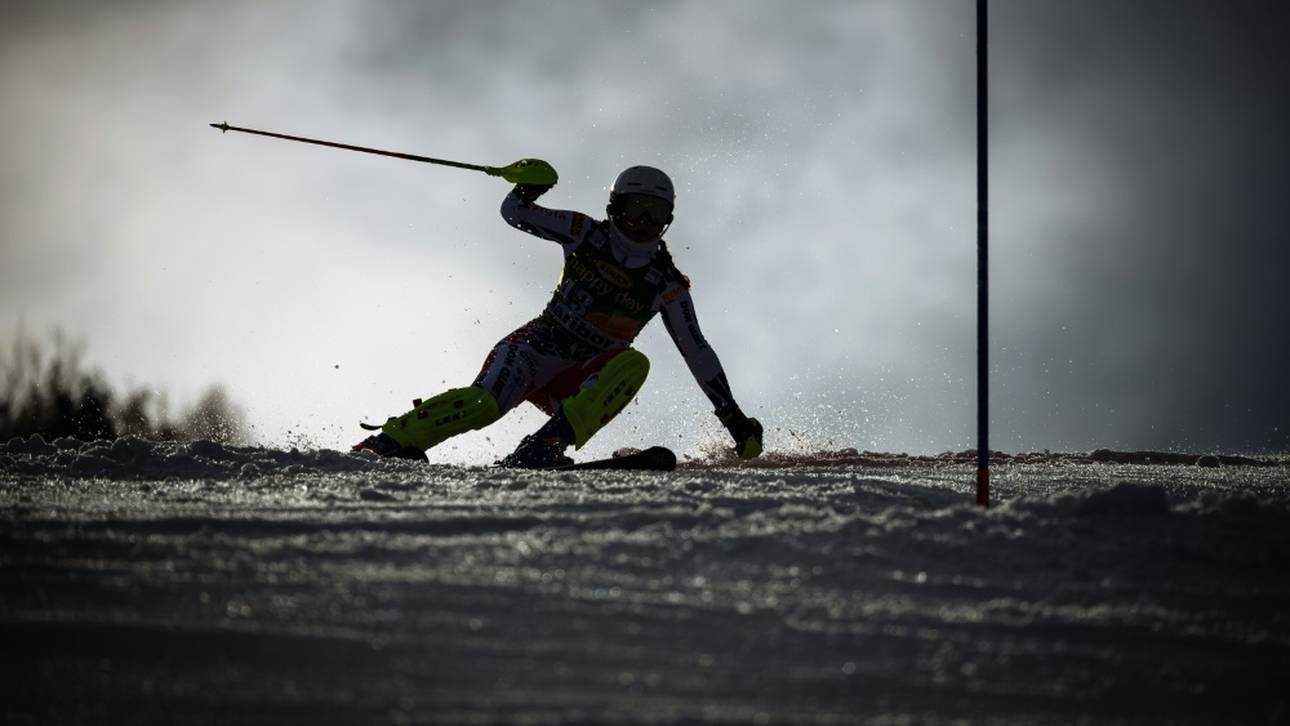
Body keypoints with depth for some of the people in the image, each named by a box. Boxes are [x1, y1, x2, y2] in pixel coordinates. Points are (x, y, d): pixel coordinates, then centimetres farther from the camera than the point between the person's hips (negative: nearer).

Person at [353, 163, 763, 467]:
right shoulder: (586, 235, 0)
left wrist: (732, 417, -2)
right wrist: (527, 190, -16)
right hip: (536, 348, -1)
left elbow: (697, 352, 1)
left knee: (634, 363, -32)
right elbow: (514, 213, 5)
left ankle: (544, 447, -43)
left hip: (579, 385, 1)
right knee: (486, 402, -32)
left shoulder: (666, 285, -2)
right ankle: (389, 441, -31)